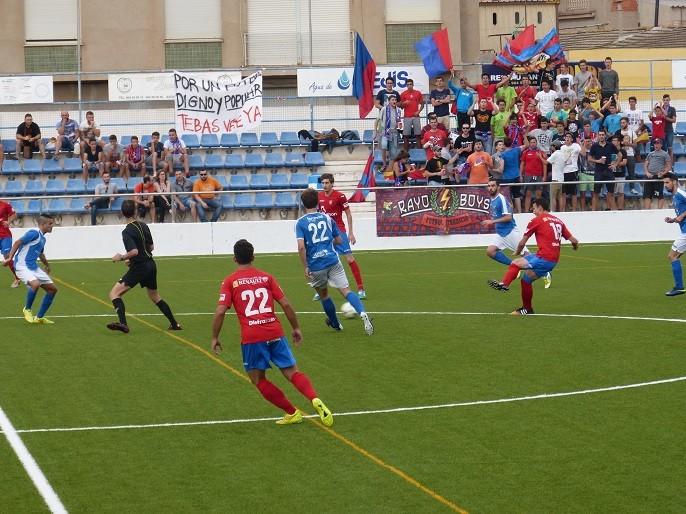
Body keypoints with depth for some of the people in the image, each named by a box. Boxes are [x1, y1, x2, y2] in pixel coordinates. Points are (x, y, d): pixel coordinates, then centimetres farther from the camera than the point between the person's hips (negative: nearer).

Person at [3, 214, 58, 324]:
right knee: (35, 284, -34)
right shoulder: (34, 233, -13)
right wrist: (10, 257, -28)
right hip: (22, 266, -9)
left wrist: (46, 265, 50)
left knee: (52, 289, 6)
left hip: (34, 268, 10)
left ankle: (39, 317, 13)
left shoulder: (42, 238, 15)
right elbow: (18, 242, -18)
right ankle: (27, 309, -9)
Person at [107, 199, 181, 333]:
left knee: (114, 294, -8)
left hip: (139, 268, -7)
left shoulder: (127, 232, -16)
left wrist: (121, 257, -10)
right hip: (151, 265, 7)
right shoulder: (143, 226, 6)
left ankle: (123, 323, -26)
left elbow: (134, 251, -26)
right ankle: (174, 324, 29)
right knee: (155, 297, 26)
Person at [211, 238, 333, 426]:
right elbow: (285, 304, 7)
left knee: (258, 379, 14)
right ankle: (315, 400, -20)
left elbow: (220, 311, -6)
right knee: (292, 372, 7)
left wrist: (215, 338, 4)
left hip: (251, 338, -2)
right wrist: (296, 328, 17)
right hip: (275, 333, 3)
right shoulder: (266, 277, 11)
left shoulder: (229, 282, 4)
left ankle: (292, 413, 10)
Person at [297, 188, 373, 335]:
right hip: (333, 261, 1)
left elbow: (301, 247, -15)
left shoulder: (301, 222, -2)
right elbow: (339, 240, 15)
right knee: (346, 290, -4)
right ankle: (363, 313, -30)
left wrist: (305, 267, -8)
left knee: (323, 295, 21)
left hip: (315, 265, -1)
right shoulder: (327, 218, 7)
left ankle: (335, 324, 37)